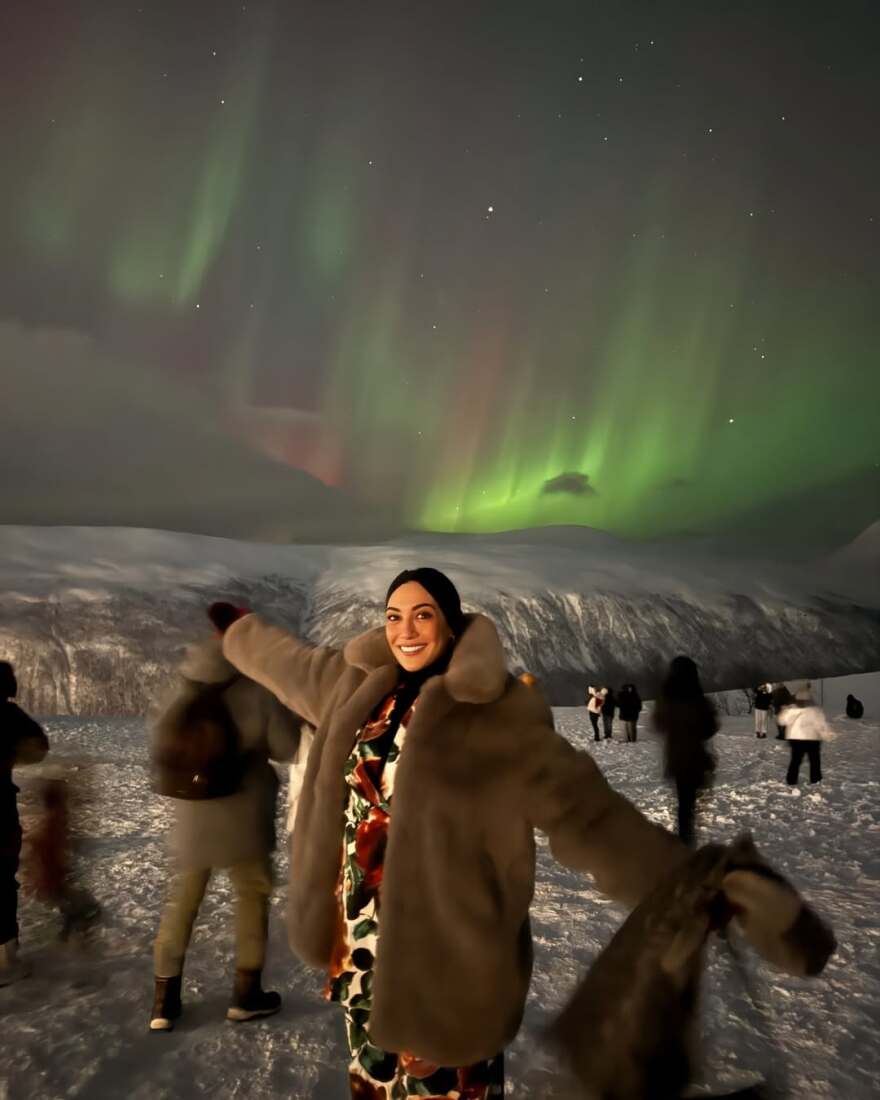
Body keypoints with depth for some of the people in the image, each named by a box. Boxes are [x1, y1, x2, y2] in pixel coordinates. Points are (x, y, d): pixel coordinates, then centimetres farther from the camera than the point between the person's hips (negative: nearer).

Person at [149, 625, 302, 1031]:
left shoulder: (190, 686, 1)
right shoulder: (260, 689, -12)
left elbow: (160, 737, 9)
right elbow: (286, 747, -8)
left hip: (191, 813, 4)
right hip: (241, 813, -4)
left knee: (182, 899, 14)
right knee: (252, 893, 13)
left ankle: (165, 999, 17)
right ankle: (246, 993, 18)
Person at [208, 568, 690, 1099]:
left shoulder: (493, 710, -18)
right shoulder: (361, 683, 2)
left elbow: (577, 802, -21)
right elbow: (292, 661, 22)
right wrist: (238, 628, 39)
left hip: (443, 940, -6)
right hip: (365, 930, 7)